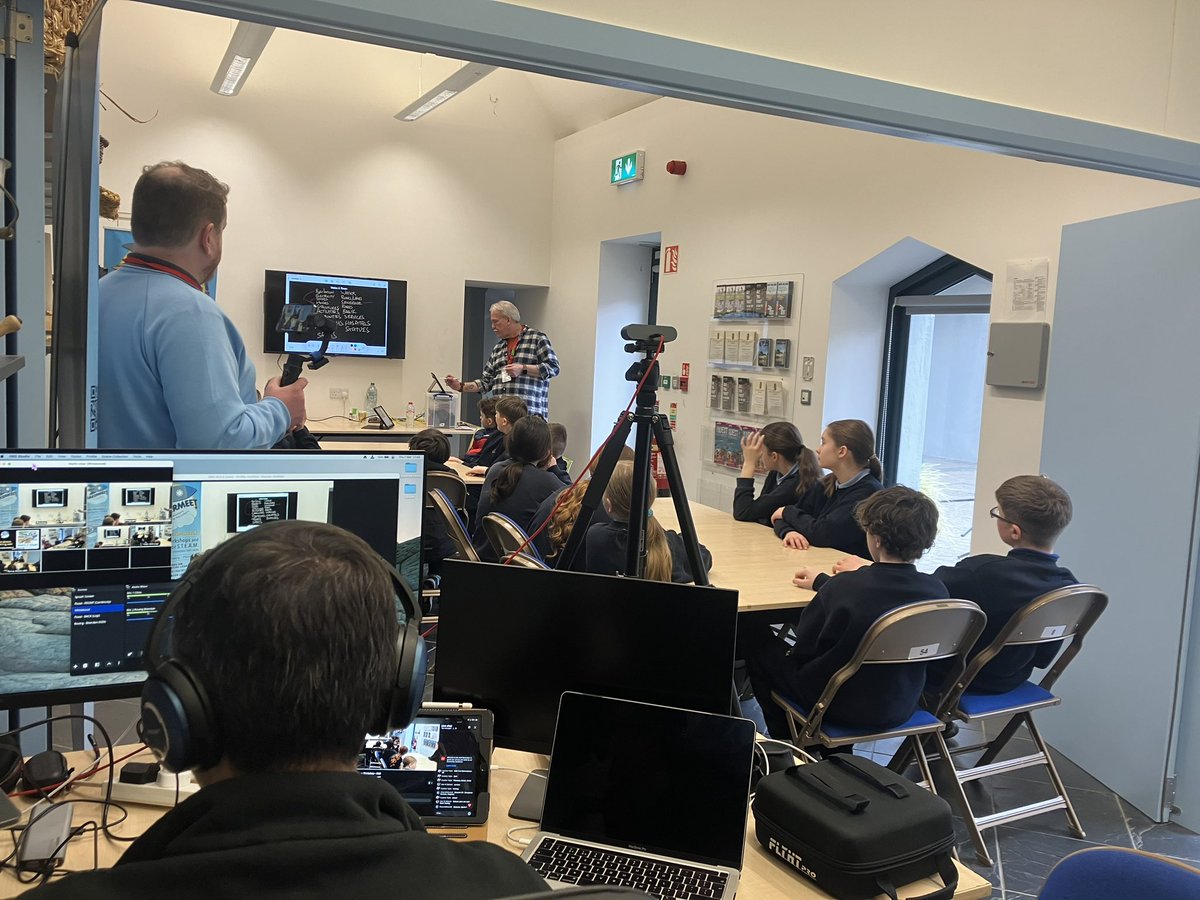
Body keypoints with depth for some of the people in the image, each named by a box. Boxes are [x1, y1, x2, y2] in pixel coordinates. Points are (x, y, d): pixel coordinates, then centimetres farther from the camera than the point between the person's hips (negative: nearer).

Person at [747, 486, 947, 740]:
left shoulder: (843, 587, -27)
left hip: (841, 708, -5)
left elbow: (801, 651, -14)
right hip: (900, 710, 5)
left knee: (755, 633, 13)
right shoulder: (937, 591, -14)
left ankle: (787, 740, 26)